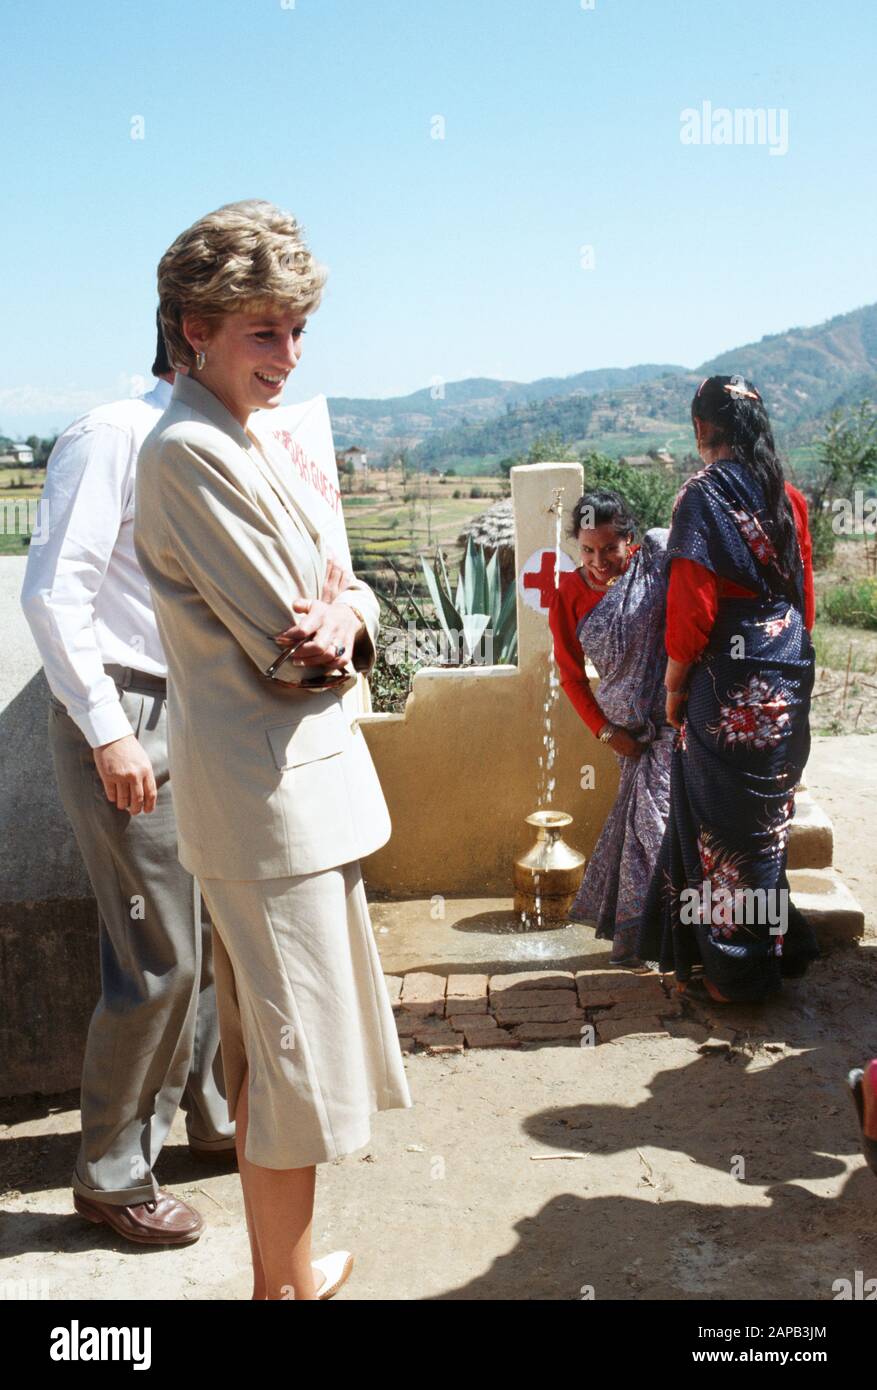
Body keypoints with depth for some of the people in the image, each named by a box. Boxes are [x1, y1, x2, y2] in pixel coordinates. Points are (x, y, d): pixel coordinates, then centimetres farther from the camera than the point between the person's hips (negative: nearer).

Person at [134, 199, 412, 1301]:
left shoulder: (244, 441, 14)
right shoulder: (193, 450, -17)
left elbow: (330, 597, 11)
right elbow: (288, 652, -20)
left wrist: (342, 616, -11)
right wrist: (342, 627, 0)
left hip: (292, 784, 10)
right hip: (271, 796, -10)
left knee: (271, 1052, 20)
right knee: (296, 1061, 2)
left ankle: (284, 1267, 37)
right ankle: (286, 1284, 20)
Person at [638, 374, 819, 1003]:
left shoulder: (703, 494, -13)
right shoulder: (788, 496, 7)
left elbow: (692, 602, -17)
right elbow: (805, 591, 11)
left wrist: (674, 684, -7)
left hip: (728, 687, -7)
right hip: (788, 681, 7)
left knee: (722, 823, 6)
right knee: (766, 818, 19)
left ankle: (732, 967, 16)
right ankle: (777, 946, 31)